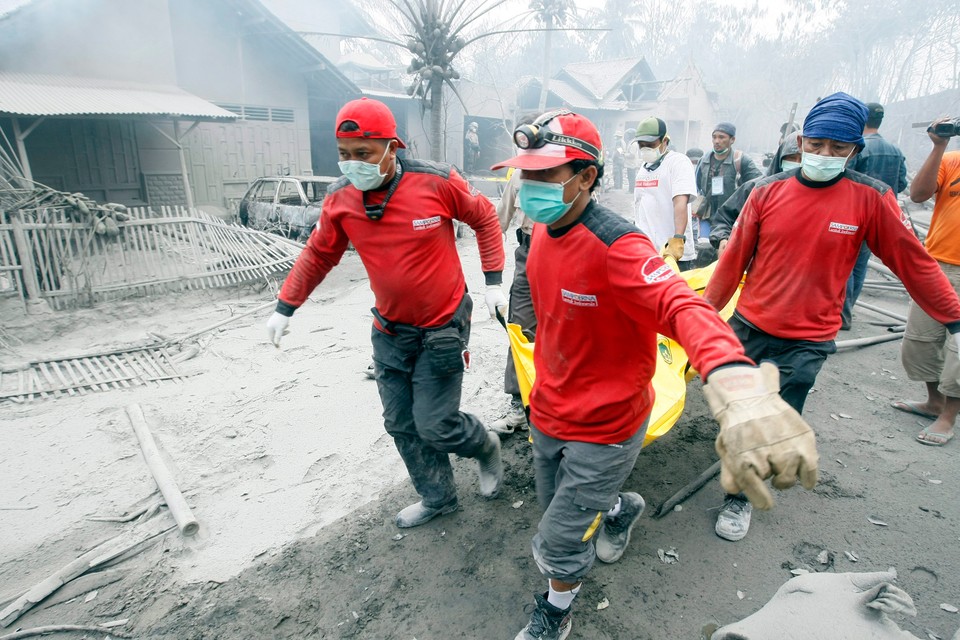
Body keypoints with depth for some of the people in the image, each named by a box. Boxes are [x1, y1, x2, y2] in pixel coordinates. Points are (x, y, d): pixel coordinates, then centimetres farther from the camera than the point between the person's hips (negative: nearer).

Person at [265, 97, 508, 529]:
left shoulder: (436, 182, -18)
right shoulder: (340, 198, -7)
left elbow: (484, 218, -2)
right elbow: (318, 254, 8)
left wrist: (493, 281, -4)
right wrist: (285, 307, 9)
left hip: (443, 327, -4)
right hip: (389, 331, 5)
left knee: (436, 427, -3)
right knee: (401, 425, 12)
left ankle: (486, 448, 32)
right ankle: (437, 497, 35)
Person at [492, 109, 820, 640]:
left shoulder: (616, 247, -28)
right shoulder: (543, 231, -3)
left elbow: (684, 307, -45)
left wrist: (736, 385, -65)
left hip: (603, 426, -7)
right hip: (549, 411, 7)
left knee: (558, 544, 8)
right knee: (556, 503, 28)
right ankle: (620, 509, 60)